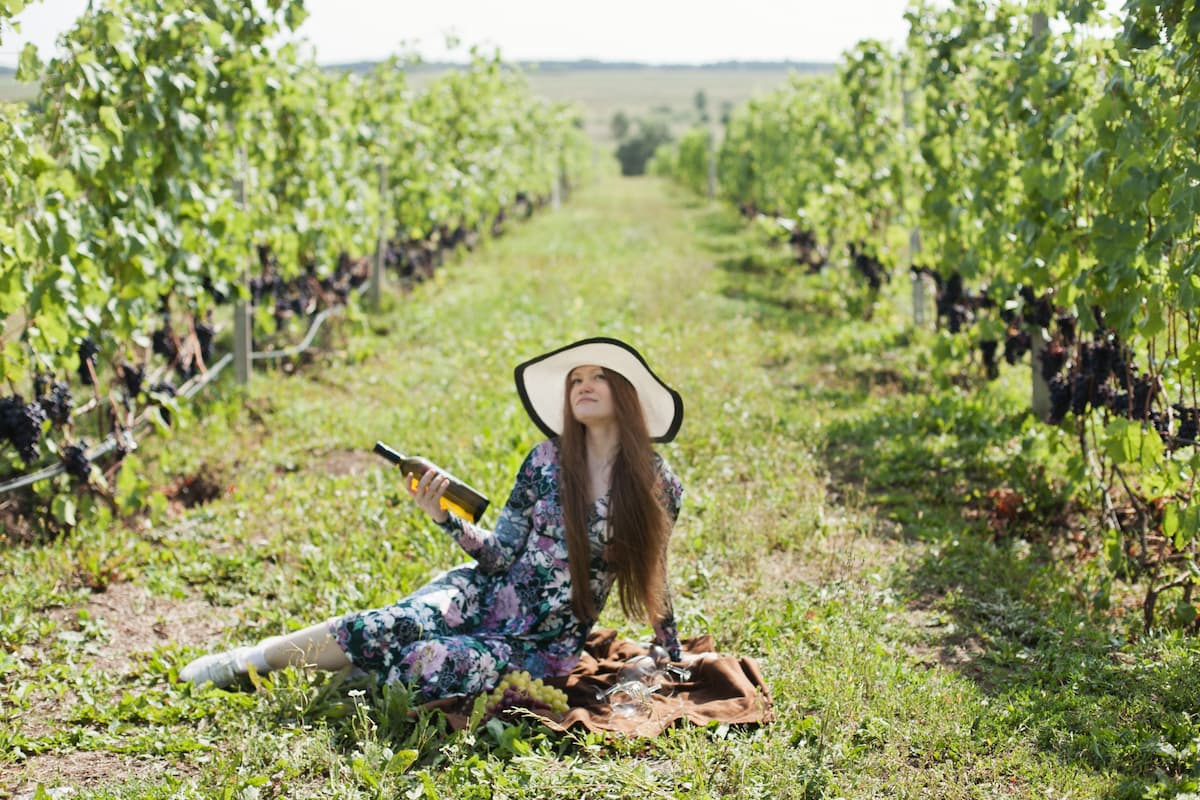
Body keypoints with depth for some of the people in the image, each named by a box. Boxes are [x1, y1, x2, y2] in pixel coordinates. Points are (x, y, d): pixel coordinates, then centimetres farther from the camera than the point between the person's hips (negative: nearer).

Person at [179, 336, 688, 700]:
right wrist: (446, 518, -15)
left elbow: (652, 580, 8)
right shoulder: (548, 460, -2)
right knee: (387, 627, -29)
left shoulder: (657, 485, -5)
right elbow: (502, 555, 0)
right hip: (483, 595, 2)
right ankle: (256, 657, -8)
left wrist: (674, 662, 15)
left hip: (542, 648, -1)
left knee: (429, 666, -31)